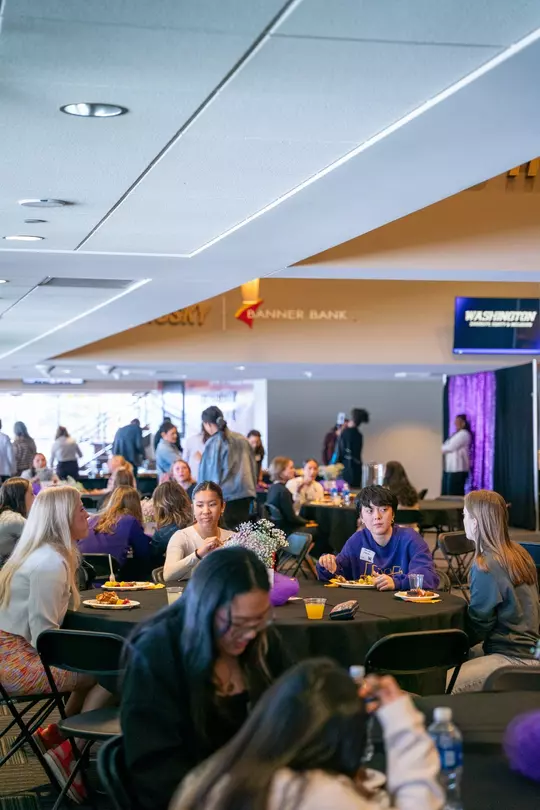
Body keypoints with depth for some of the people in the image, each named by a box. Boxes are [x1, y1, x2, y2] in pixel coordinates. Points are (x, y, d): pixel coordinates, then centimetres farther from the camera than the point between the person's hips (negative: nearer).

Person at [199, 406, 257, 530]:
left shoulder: (213, 443, -7)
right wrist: (252, 489, 21)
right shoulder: (242, 439, 10)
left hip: (225, 495, -5)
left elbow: (210, 472, -5)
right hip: (245, 493, 6)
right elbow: (252, 466, 15)